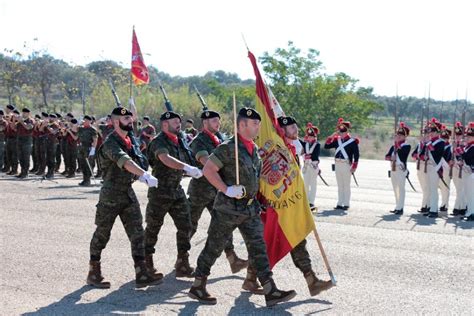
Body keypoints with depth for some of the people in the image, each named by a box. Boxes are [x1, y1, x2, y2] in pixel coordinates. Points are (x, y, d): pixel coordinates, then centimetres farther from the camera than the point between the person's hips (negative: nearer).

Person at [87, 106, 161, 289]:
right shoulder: (110, 143, -17)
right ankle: (93, 273, 20)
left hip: (128, 194, 7)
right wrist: (145, 175, -48)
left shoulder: (128, 141, 10)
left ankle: (141, 275, 1)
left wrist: (140, 176, 3)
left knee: (137, 233, 1)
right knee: (102, 234, 6)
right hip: (111, 196, -7)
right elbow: (123, 161, -36)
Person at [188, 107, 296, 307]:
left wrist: (255, 200, 21)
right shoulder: (228, 148, -14)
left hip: (250, 207, 8)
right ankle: (197, 288, 18)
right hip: (228, 208, -7)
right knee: (214, 248, 4)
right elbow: (208, 169, -19)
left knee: (258, 248, 4)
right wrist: (226, 190, -23)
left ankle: (271, 292, 6)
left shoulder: (254, 148, 12)